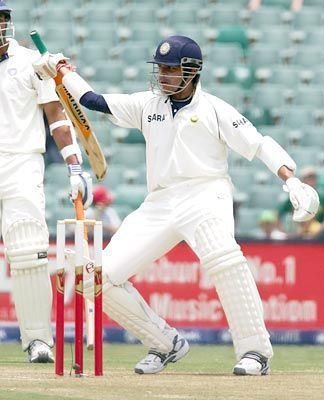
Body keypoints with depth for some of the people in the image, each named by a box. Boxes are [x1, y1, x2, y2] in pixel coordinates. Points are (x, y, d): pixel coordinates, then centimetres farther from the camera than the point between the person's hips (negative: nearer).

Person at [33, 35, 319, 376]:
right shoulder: (146, 105, 14)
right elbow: (93, 101, 19)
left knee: (222, 256, -38)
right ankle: (165, 344, 10)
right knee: (101, 278, -6)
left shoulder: (214, 110, 1)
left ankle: (255, 351, -30)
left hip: (204, 193, -5)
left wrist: (291, 180, -16)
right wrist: (63, 71, 13)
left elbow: (259, 145, -3)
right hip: (158, 205, 5)